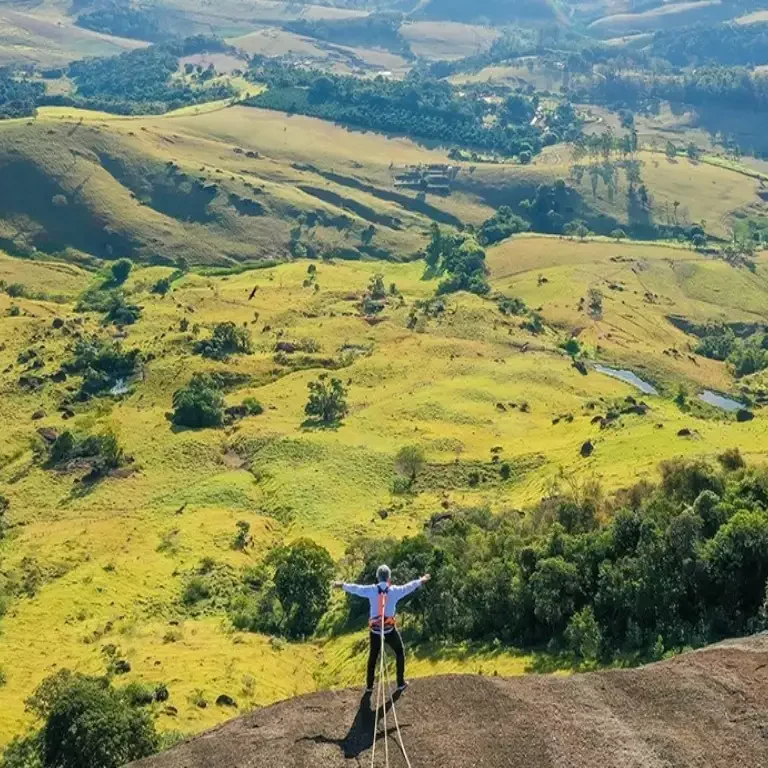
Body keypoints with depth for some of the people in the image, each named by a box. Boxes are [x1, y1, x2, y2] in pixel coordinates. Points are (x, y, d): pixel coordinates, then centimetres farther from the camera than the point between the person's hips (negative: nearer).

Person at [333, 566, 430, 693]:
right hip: (390, 629, -1)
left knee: (372, 656, 19)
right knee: (400, 652, 21)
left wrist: (342, 585, 26)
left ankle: (369, 686, 24)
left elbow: (356, 588, 8)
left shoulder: (371, 590, -6)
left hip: (375, 630, 1)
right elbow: (408, 587, 10)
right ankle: (401, 683, 24)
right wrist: (421, 581, 30)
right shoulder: (395, 590, -7)